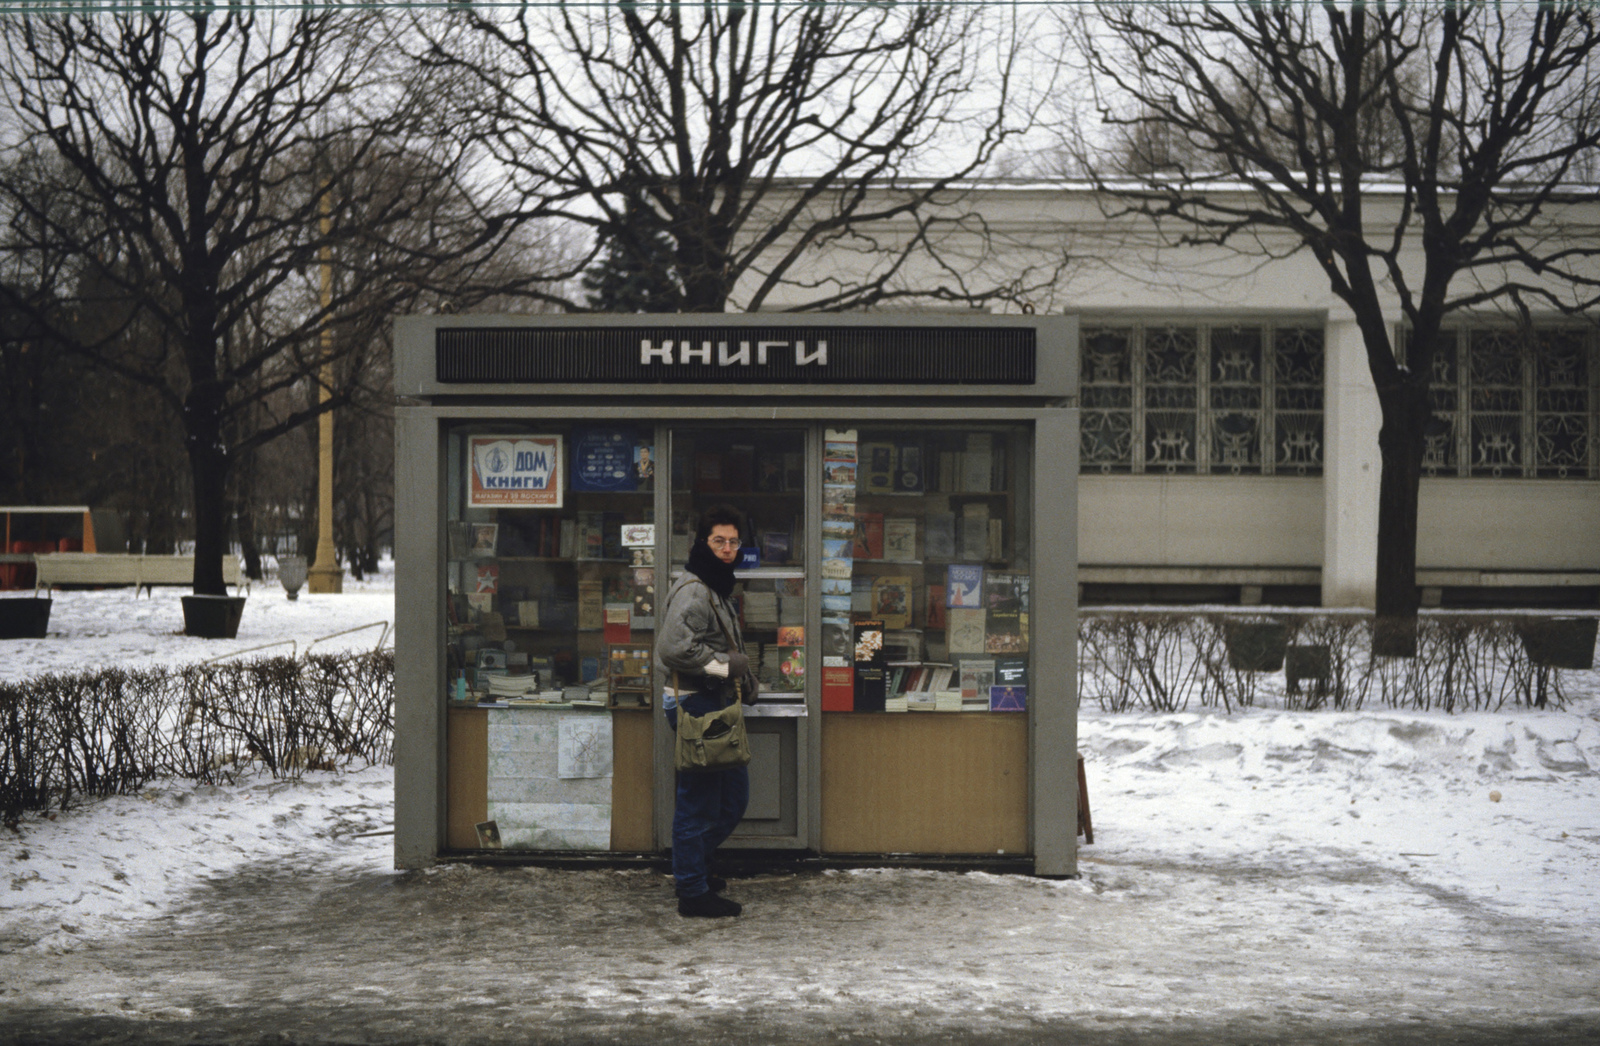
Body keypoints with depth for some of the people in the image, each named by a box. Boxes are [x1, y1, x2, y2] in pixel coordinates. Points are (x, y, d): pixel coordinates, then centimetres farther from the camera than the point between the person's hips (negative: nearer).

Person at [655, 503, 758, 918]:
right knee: (699, 801, -5)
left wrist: (742, 677, 12)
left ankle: (693, 866, 31)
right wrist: (726, 665, -19)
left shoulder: (717, 589, 19)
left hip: (718, 703, 11)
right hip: (695, 704, -11)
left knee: (734, 796, 17)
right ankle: (693, 891, 2)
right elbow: (674, 648, -28)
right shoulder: (692, 591, -16)